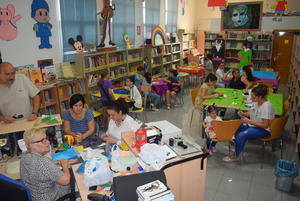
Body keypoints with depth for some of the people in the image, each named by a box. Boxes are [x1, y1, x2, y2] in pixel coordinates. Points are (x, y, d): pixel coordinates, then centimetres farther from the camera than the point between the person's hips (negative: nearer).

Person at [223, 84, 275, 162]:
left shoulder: (267, 106, -29)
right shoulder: (256, 102, -4)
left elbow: (265, 125, -27)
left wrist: (249, 121, -27)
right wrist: (244, 113, -4)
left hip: (264, 130, -9)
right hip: (253, 124, 9)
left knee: (241, 135, -26)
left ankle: (236, 156, -6)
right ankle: (234, 144, 20)